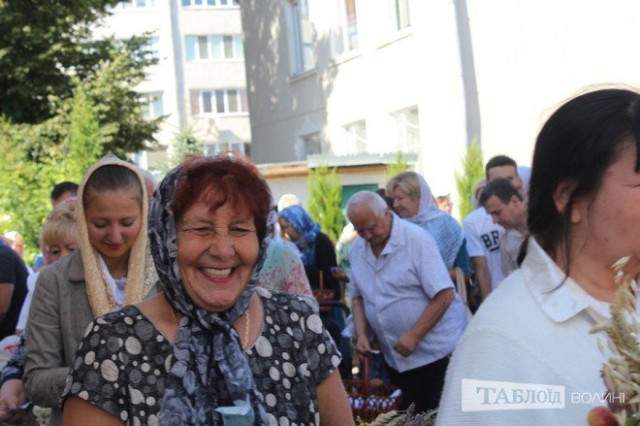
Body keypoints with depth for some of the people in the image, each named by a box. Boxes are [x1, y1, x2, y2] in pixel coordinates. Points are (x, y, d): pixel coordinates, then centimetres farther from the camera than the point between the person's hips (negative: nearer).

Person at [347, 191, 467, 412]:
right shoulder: (358, 249, 3)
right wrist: (361, 334, -2)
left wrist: (414, 336, -21)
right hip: (396, 358, 6)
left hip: (436, 353, -6)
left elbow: (444, 295, -18)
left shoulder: (417, 240, -15)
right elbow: (358, 296, 14)